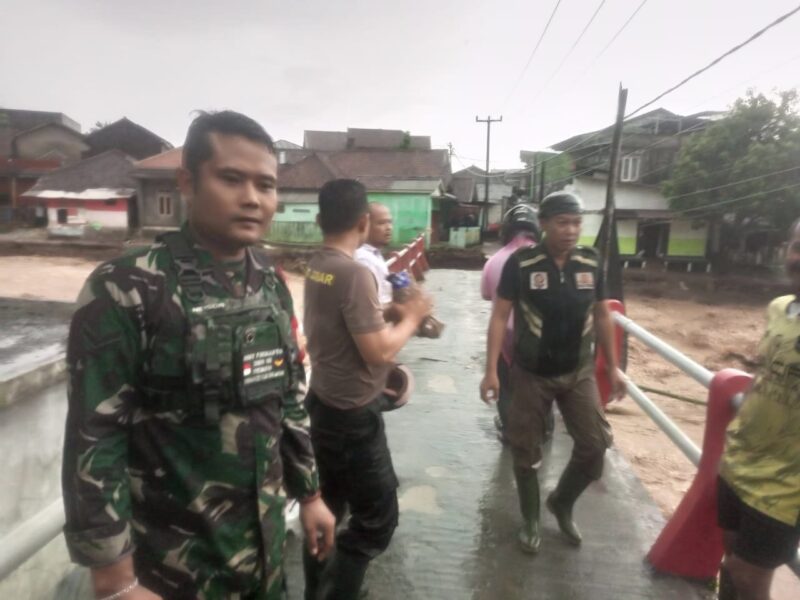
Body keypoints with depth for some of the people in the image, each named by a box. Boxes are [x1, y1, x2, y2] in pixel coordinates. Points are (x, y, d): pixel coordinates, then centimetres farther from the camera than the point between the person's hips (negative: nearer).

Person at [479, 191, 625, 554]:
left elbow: (601, 316, 8)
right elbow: (500, 316, -11)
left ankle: (562, 502, 32)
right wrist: (491, 370, -16)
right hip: (531, 374, -3)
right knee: (526, 452, 9)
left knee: (595, 444, 3)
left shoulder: (591, 263, -3)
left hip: (578, 372, 3)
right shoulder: (520, 264, -14)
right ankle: (530, 521, 33)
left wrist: (613, 367, 10)